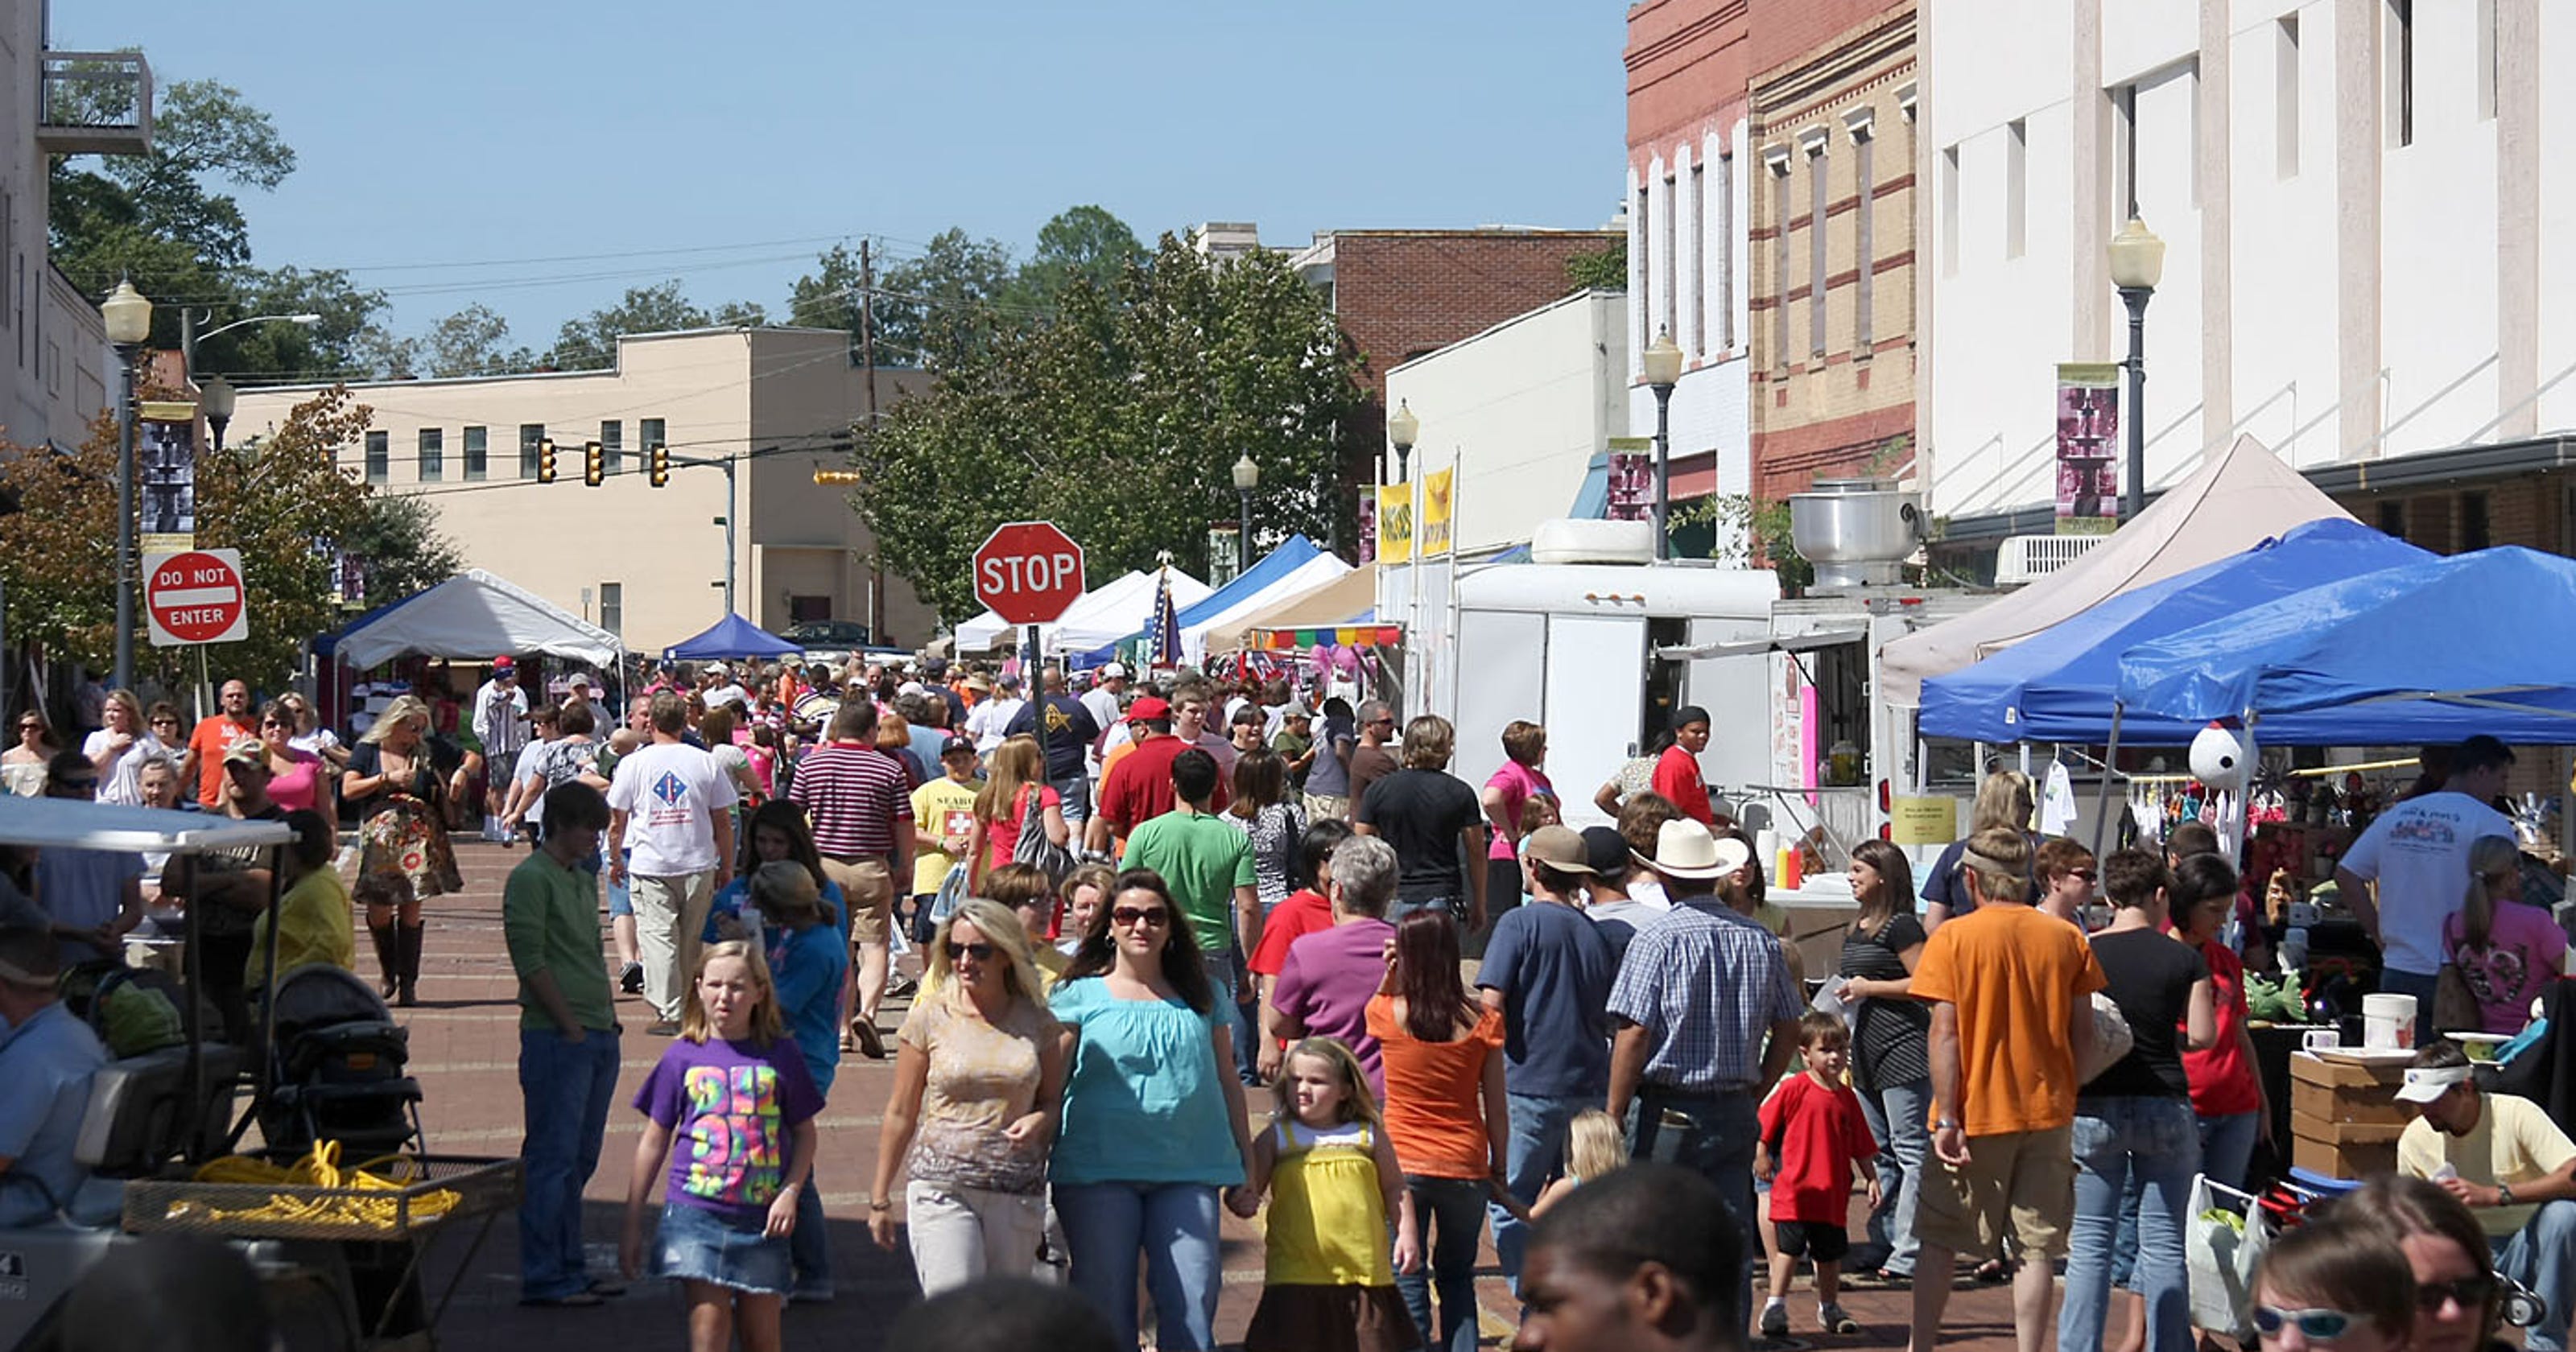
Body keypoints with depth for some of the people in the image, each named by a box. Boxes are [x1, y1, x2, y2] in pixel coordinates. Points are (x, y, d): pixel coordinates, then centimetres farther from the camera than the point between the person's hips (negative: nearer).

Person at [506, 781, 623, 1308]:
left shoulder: (583, 878, 18)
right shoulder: (530, 878, -10)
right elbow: (531, 962, -15)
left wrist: (609, 1017, 13)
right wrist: (571, 1027, -15)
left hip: (597, 1035, 9)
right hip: (556, 1037, -9)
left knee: (580, 1159, 13)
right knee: (552, 1159, -5)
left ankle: (569, 1269, 20)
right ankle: (543, 1279, -2)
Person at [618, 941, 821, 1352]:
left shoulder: (780, 1055, 3)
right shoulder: (682, 1057, 3)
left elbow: (804, 1133, 11)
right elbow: (653, 1141, 9)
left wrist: (790, 1192, -6)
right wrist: (632, 1224, 9)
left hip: (762, 1217, 1)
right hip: (696, 1211, -1)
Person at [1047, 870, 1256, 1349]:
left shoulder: (1200, 996, 13)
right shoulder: (1079, 996, 4)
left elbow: (1227, 1082, 18)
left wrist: (1246, 1170, 16)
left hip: (1188, 1172, 2)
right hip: (1099, 1171, -2)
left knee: (1192, 1314, -6)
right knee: (1105, 1311, 3)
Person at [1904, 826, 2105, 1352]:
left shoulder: (1953, 938, -7)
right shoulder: (2067, 939, 2)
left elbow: (1945, 1033, -11)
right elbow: (2083, 1033, 3)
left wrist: (1947, 1119, -10)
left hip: (1976, 1114, -2)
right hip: (2049, 1112, 2)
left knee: (1938, 1241, 9)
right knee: (2037, 1248, 5)